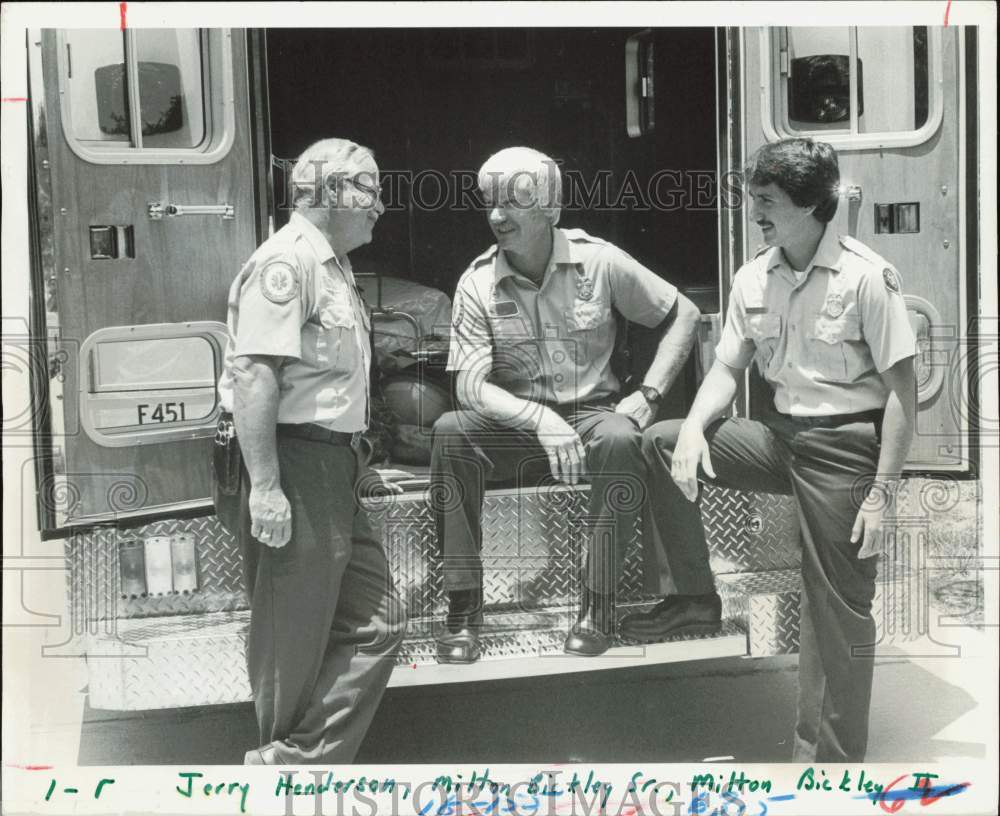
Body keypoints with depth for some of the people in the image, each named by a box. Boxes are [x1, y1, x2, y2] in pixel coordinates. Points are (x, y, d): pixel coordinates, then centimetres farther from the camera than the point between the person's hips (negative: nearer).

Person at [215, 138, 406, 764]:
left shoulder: (331, 266, 19)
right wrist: (264, 485, -26)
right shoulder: (287, 261, -13)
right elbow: (253, 375, -21)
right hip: (296, 468, -10)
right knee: (295, 640, 0)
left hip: (335, 475, 10)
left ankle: (298, 761, 14)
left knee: (376, 622, 11)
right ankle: (284, 757, 15)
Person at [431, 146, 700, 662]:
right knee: (450, 432, -29)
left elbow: (683, 315, 5)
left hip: (590, 414, -1)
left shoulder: (598, 261, -4)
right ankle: (462, 608, -24)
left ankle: (599, 608, -24)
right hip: (514, 423, 1)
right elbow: (470, 385, -12)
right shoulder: (478, 284, -4)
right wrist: (540, 418, -29)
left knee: (620, 438, -35)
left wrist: (648, 394, -6)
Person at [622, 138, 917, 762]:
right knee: (661, 443, -8)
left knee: (840, 611, -2)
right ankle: (696, 597, 5)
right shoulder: (754, 278, 5)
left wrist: (882, 492, -17)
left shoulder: (866, 276, -13)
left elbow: (903, 388, -13)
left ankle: (832, 759, 13)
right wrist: (694, 427, -11)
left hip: (846, 445, -6)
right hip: (781, 434, 6)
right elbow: (729, 368, 10)